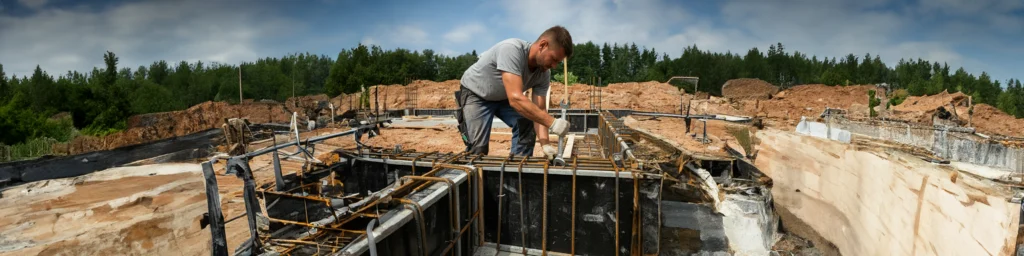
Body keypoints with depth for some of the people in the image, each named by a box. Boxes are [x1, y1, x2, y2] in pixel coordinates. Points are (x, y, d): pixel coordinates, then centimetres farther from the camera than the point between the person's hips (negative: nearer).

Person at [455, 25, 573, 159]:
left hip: (504, 97, 6)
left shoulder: (544, 73, -17)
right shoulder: (512, 49, -38)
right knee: (478, 148, -15)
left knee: (527, 126, -9)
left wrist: (545, 143, -33)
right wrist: (552, 123, -47)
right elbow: (515, 99, -46)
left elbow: (539, 109, -17)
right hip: (475, 94, -6)